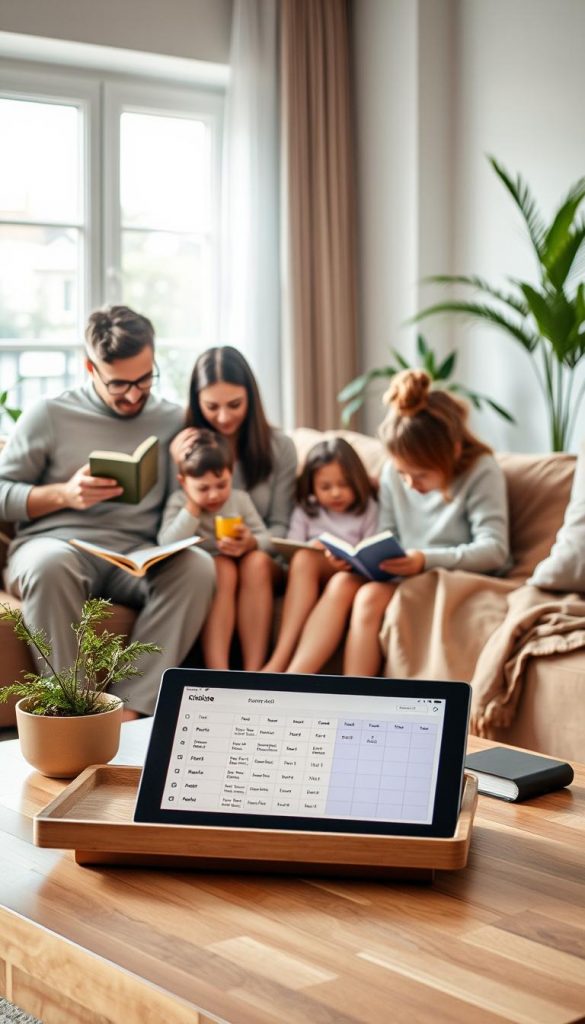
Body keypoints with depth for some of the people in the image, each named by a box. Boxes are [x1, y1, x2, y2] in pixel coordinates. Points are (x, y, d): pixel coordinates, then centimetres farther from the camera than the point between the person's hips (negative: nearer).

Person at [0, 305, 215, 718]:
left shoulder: (173, 421, 14)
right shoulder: (49, 414, 8)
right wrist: (64, 495, -8)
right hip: (55, 545, -2)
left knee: (198, 567, -31)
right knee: (51, 564, -38)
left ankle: (130, 712, -32)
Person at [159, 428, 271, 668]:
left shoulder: (240, 499, 5)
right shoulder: (178, 501, -4)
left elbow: (266, 539, -1)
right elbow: (167, 545, -20)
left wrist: (249, 543, -24)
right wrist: (193, 506, -17)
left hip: (245, 577, 3)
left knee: (257, 560, -29)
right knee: (222, 566, -33)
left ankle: (253, 668, -30)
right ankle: (217, 671, -39)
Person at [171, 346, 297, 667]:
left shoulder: (279, 447, 2)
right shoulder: (185, 445, 1)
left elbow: (281, 525, 3)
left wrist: (253, 541, -21)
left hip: (260, 558, 0)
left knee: (256, 563, -34)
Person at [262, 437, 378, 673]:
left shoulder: (368, 510, 7)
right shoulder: (306, 511, 13)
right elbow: (291, 550, 5)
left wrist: (352, 563, -21)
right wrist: (314, 549, -16)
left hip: (352, 577, -2)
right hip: (307, 582, 2)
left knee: (345, 584, -38)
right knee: (303, 558, -32)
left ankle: (296, 673, -51)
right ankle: (280, 662, -42)